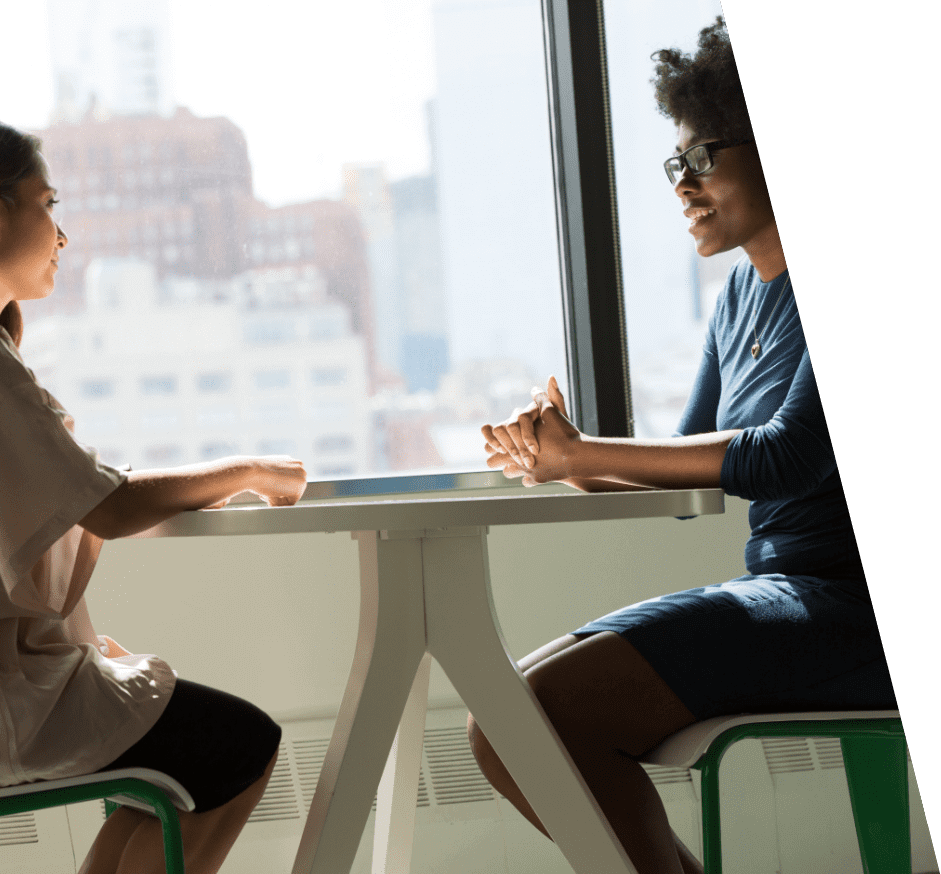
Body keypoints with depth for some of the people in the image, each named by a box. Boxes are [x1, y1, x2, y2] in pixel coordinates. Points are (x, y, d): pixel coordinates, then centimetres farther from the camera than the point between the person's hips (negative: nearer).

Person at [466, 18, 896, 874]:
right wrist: (567, 459, -4)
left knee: (547, 707, -23)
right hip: (778, 595, 9)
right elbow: (689, 467, 16)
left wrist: (584, 453, -14)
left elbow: (789, 457, -19)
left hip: (847, 609, -9)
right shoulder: (743, 292, 16)